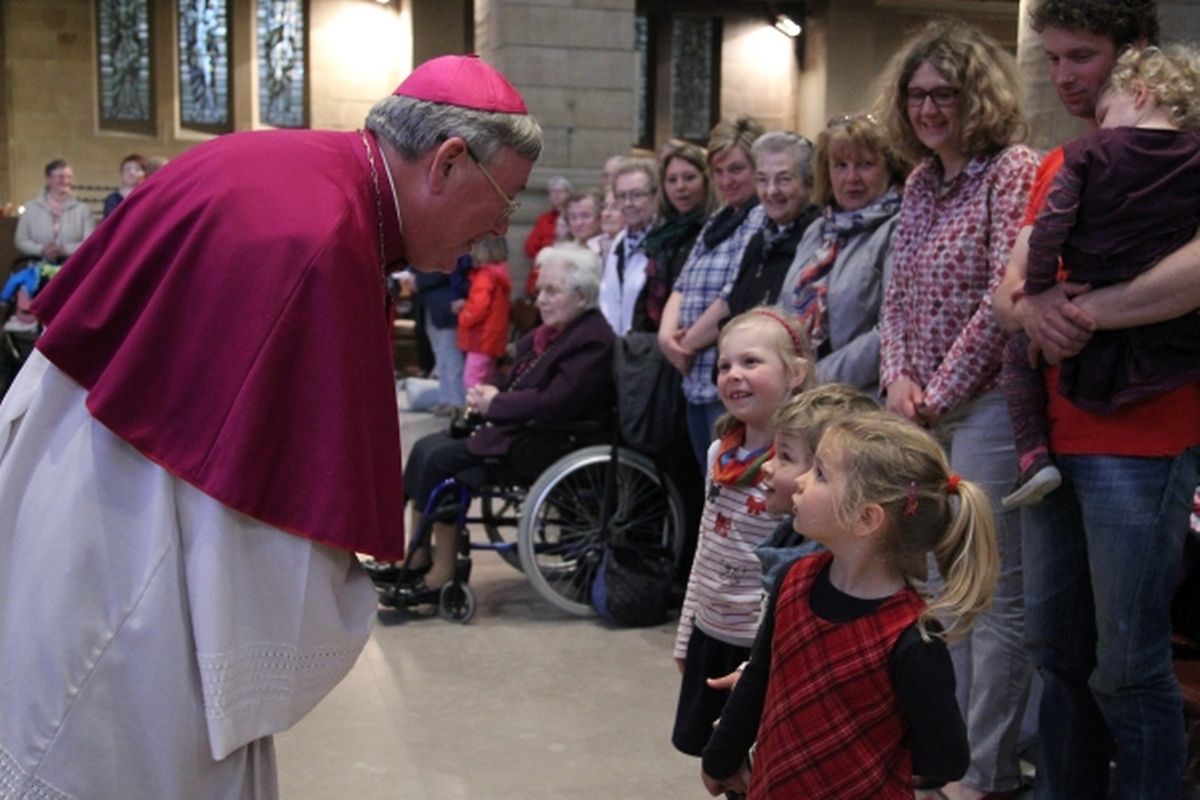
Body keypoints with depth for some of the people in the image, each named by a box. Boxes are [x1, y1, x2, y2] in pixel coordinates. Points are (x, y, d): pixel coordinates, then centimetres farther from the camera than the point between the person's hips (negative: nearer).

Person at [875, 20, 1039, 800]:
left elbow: (1006, 299, -16)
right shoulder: (920, 183, 15)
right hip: (927, 411, 8)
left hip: (986, 404, -8)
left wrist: (940, 391, -12)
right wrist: (898, 378, -1)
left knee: (995, 595, -1)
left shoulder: (1015, 171, -9)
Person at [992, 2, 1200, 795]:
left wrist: (1090, 309, -20)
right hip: (1056, 436, 7)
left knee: (1128, 667, 0)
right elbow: (1008, 290, 9)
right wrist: (1030, 307, -13)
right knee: (1056, 648, 14)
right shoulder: (1058, 165, 15)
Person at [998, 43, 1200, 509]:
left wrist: (1038, 293, 0)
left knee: (1018, 350, 25)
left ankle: (1034, 457, 8)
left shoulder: (1088, 151, -3)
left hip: (1091, 351, -1)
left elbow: (1049, 229, -11)